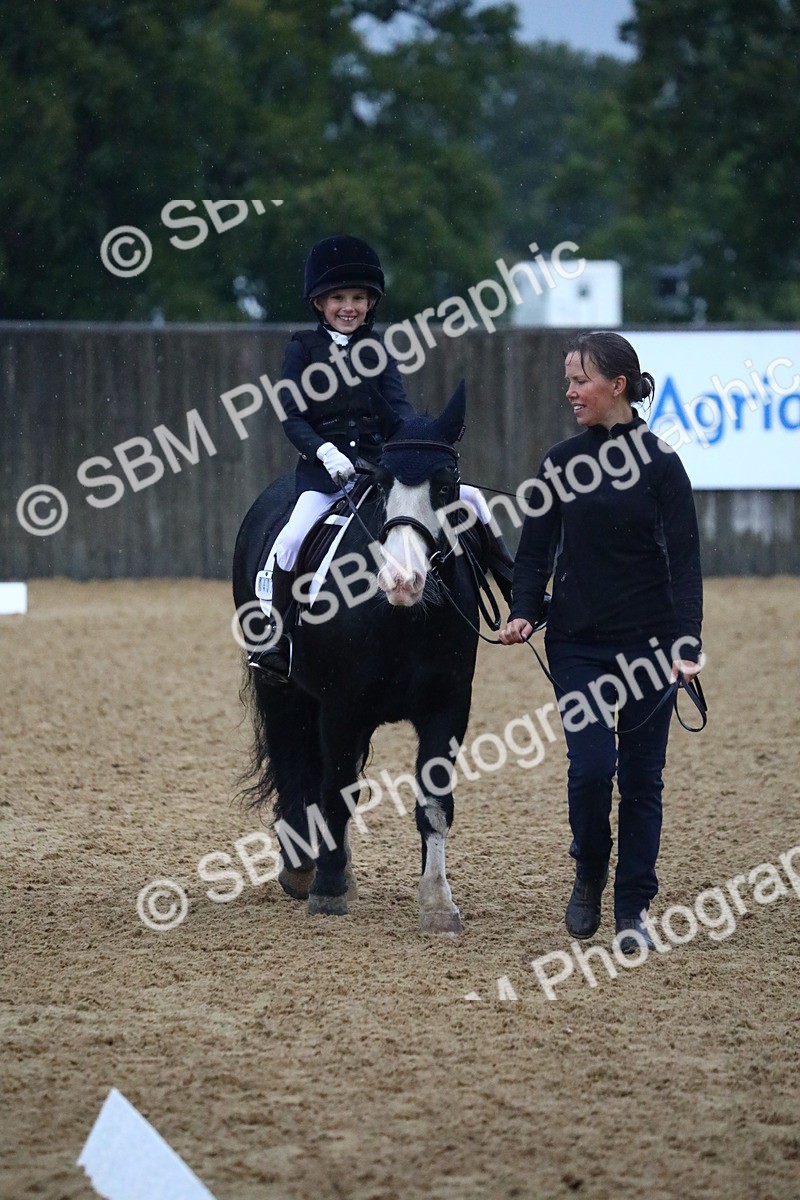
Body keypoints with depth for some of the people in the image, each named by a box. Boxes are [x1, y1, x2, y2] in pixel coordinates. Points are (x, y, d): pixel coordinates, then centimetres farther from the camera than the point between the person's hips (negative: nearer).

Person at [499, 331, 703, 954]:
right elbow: (535, 550, 6)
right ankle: (589, 875, 14)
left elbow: (684, 560, -8)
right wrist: (524, 613, -11)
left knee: (642, 775, 3)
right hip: (578, 641, 2)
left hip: (647, 643, -2)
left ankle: (633, 909, 13)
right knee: (592, 765, -11)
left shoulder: (661, 463, -5)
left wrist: (686, 645, -18)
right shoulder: (562, 463, 4)